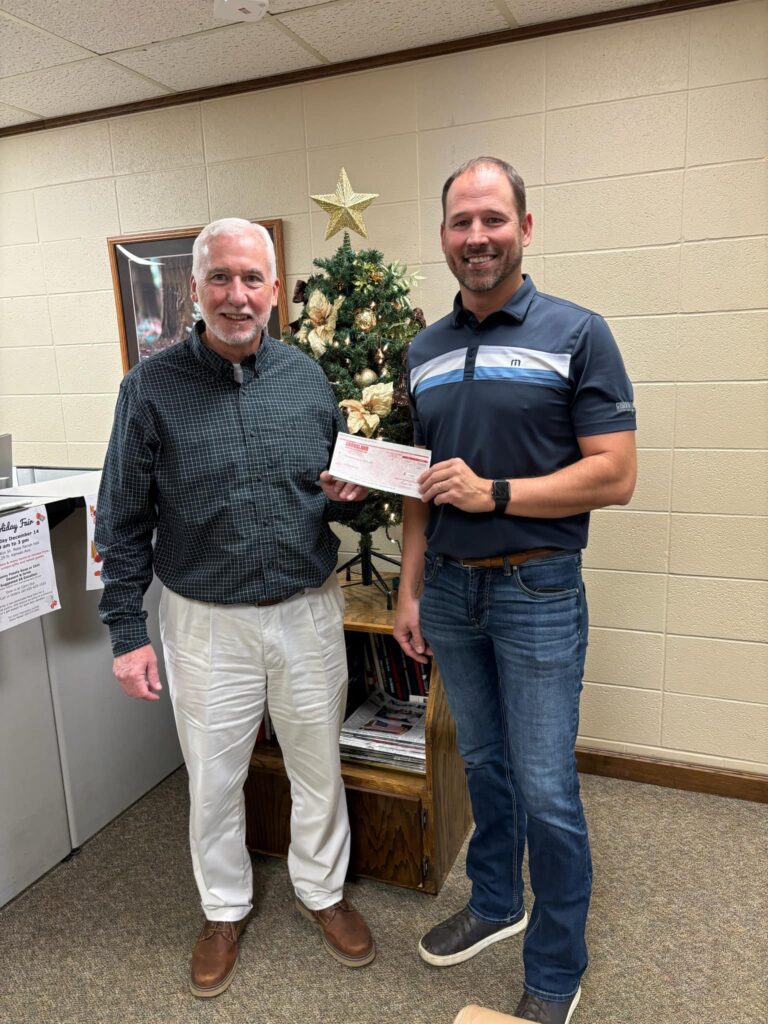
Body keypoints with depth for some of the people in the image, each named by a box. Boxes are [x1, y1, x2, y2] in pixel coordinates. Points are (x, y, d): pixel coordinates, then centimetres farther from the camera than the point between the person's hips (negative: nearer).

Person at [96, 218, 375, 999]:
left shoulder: (307, 378, 0)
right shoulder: (152, 386, -7)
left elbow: (343, 493, 10)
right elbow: (124, 521, -4)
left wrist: (349, 494, -14)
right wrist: (127, 633, -4)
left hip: (309, 611, 2)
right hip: (207, 622, -1)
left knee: (318, 766, 17)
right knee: (212, 779, 16)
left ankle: (323, 891, 43)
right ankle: (225, 907, 43)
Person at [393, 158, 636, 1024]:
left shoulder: (577, 335, -8)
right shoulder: (425, 351, 7)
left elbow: (615, 476, -13)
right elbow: (422, 485, 11)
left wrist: (492, 492, -20)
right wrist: (410, 588, 8)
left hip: (537, 593, -4)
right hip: (449, 591, 5)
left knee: (545, 791, 5)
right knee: (481, 764, 20)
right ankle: (494, 904, 44)